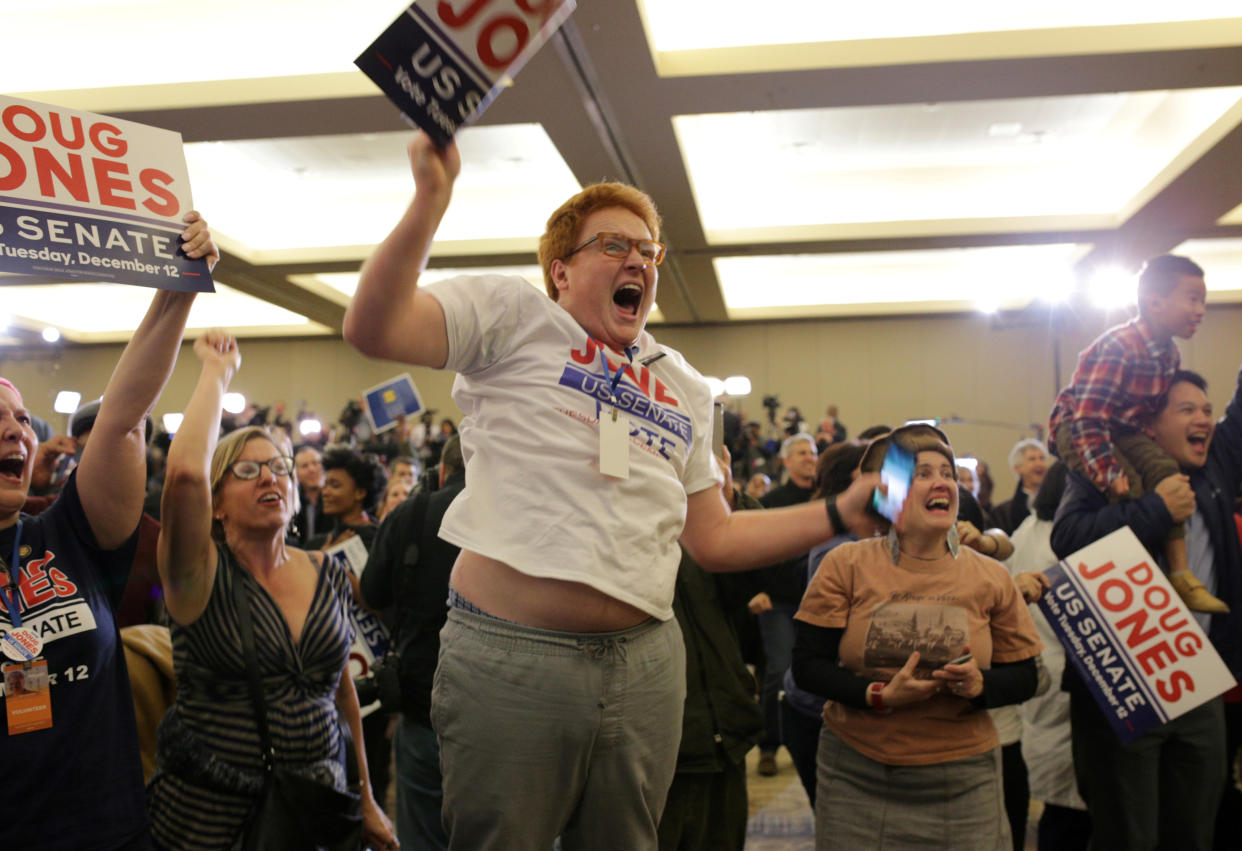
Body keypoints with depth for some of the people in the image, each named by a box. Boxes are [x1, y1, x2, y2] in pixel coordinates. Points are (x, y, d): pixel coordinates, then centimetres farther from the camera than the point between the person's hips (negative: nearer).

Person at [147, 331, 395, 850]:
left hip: (318, 807, 4)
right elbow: (185, 472, -30)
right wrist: (218, 370, -18)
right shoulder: (203, 573, -10)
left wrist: (367, 803, 13)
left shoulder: (328, 575, 3)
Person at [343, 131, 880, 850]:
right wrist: (432, 198, -21)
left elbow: (715, 540, 15)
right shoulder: (514, 315, 2)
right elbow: (372, 329, -12)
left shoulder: (687, 387, 16)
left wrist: (847, 509, 9)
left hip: (645, 660, 5)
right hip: (511, 653, -4)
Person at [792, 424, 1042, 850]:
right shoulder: (846, 566, -5)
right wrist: (879, 695, -19)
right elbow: (807, 665, -6)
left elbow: (1024, 676, 5)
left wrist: (980, 686, -15)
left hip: (962, 780, 1)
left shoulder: (991, 577, 1)